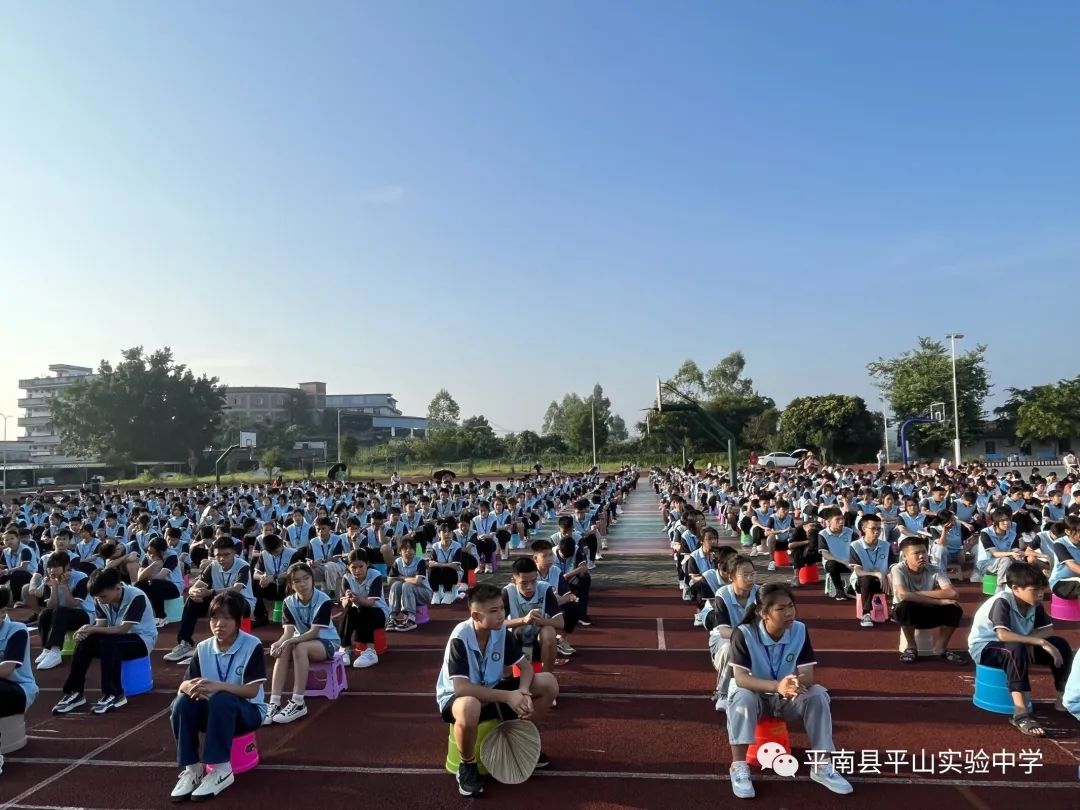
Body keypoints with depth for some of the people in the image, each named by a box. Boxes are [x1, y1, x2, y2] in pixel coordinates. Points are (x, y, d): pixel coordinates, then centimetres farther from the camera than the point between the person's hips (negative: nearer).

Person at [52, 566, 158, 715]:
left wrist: (93, 629, -33)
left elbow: (123, 629, -28)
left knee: (108, 642, -34)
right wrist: (87, 631, -28)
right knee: (84, 643, -19)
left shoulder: (136, 597, -25)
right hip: (116, 640, 7)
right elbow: (101, 625, -6)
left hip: (142, 639, -7)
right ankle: (75, 693, -12)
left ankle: (114, 694, -26)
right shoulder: (102, 599, -4)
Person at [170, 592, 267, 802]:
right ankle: (192, 768, -14)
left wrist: (218, 686, -36)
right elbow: (184, 685, -6)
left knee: (221, 700, -35)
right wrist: (190, 687, -31)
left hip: (247, 711, -4)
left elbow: (252, 690, -22)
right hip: (212, 712, 5)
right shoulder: (203, 648, -1)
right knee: (182, 702, -24)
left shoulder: (252, 645, -16)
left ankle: (221, 769, -24)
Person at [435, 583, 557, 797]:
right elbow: (461, 687, -34)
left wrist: (523, 693, -27)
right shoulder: (459, 638, -28)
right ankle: (467, 766, -12)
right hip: (457, 696, -5)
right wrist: (508, 696, -36)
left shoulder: (502, 632, -11)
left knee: (548, 683, -12)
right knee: (469, 707, -44)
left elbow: (526, 667, -5)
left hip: (492, 690, 5)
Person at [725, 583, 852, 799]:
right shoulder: (744, 634, -24)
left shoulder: (800, 630, -13)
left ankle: (822, 765, -12)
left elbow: (808, 674, -18)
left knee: (817, 694, -23)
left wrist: (796, 683, -44)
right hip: (755, 696, -3)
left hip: (788, 699, 3)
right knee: (742, 697, -36)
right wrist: (777, 686, -48)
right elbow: (740, 678, -32)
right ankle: (739, 767, -27)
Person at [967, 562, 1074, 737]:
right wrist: (1039, 641, -37)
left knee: (1061, 645, -5)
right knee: (1016, 649, -39)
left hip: (1019, 647, 8)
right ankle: (1020, 713, -42)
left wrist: (1029, 640, -22)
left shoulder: (1035, 604, -4)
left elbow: (1048, 629, -4)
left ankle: (1063, 699, 6)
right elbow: (1003, 635, -39)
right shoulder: (1002, 602, -27)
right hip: (985, 648, -8)